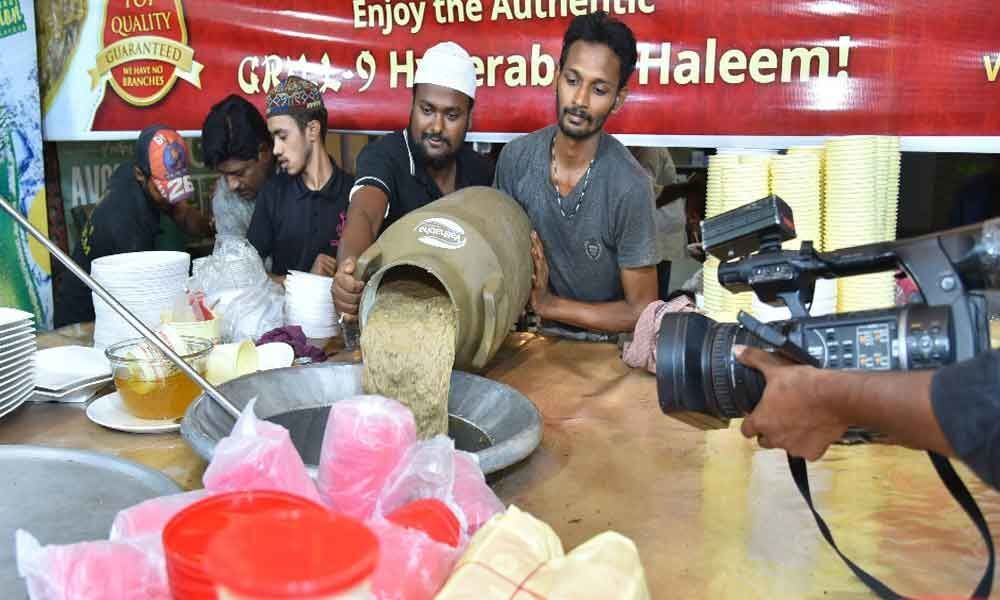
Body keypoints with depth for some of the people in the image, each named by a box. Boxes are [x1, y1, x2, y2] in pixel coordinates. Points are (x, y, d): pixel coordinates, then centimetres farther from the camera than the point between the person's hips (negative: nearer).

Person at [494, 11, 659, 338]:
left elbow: (640, 312, -13)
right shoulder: (515, 157, -7)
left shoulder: (630, 188, -20)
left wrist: (548, 305, -16)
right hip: (538, 335, 4)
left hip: (606, 343, -3)